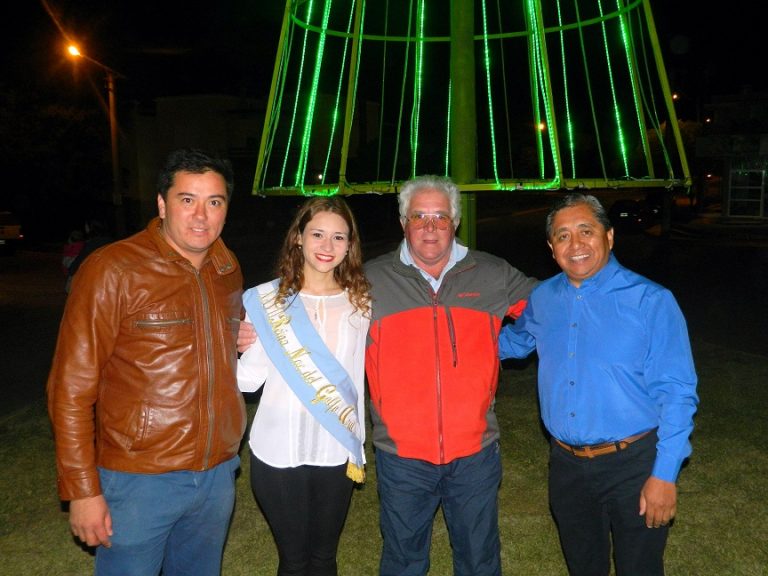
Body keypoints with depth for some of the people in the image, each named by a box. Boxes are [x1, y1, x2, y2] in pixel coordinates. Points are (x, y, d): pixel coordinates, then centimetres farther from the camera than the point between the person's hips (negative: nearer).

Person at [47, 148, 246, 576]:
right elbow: (72, 387, -12)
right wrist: (83, 489, -12)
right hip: (140, 480, -5)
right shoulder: (113, 269, -12)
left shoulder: (229, 271, 4)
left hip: (219, 474, 5)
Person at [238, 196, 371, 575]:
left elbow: (358, 378, 7)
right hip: (278, 455, -1)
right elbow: (249, 378, -8)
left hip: (336, 454, 2)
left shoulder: (360, 303, -1)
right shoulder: (266, 300, -6)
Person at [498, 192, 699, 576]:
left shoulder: (650, 301, -13)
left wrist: (664, 475, -16)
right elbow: (516, 340, 22)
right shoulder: (542, 299, 1)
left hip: (633, 465, -4)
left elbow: (676, 394, -13)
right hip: (567, 464, 5)